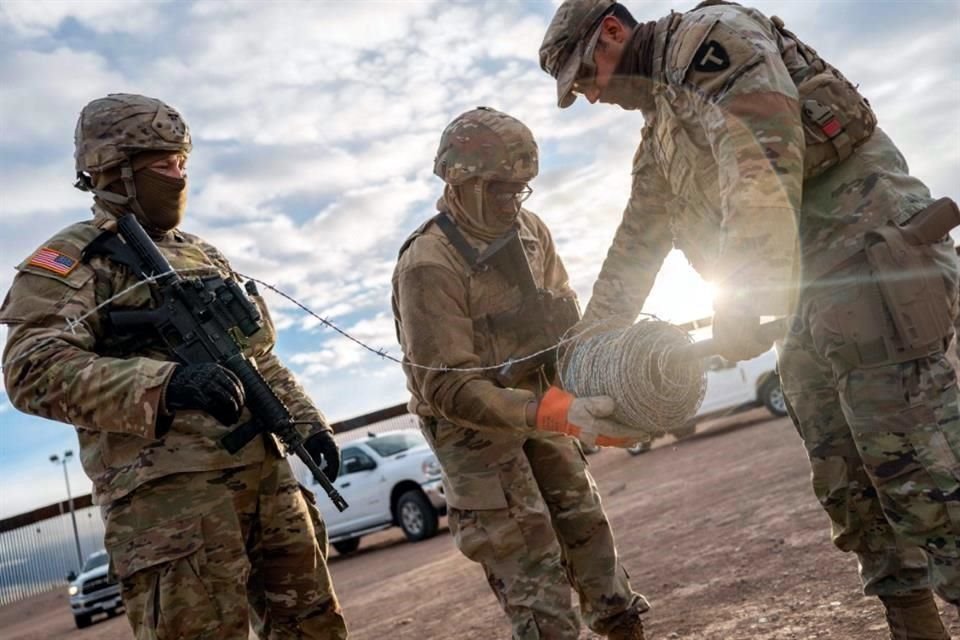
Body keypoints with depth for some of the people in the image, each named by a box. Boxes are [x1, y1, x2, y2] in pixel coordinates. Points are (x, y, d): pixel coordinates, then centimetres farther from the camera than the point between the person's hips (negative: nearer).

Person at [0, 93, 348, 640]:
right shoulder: (72, 260, 0)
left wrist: (307, 422, 14)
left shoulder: (203, 255, 23)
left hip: (264, 471, 7)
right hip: (169, 491, -7)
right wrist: (163, 383, -28)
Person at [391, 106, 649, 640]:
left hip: (538, 404, 7)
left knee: (585, 521, 12)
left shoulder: (531, 231, -3)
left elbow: (566, 319, 7)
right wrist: (558, 412, -38)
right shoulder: (427, 266, -25)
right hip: (472, 423, -6)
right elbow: (448, 389, -28)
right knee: (530, 558, -8)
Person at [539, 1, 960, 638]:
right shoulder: (657, 141, 25)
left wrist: (740, 293, -30)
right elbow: (633, 248, 29)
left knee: (908, 455, -15)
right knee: (844, 478, 7)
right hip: (815, 288, 9)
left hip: (867, 244, -9)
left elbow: (761, 154, -21)